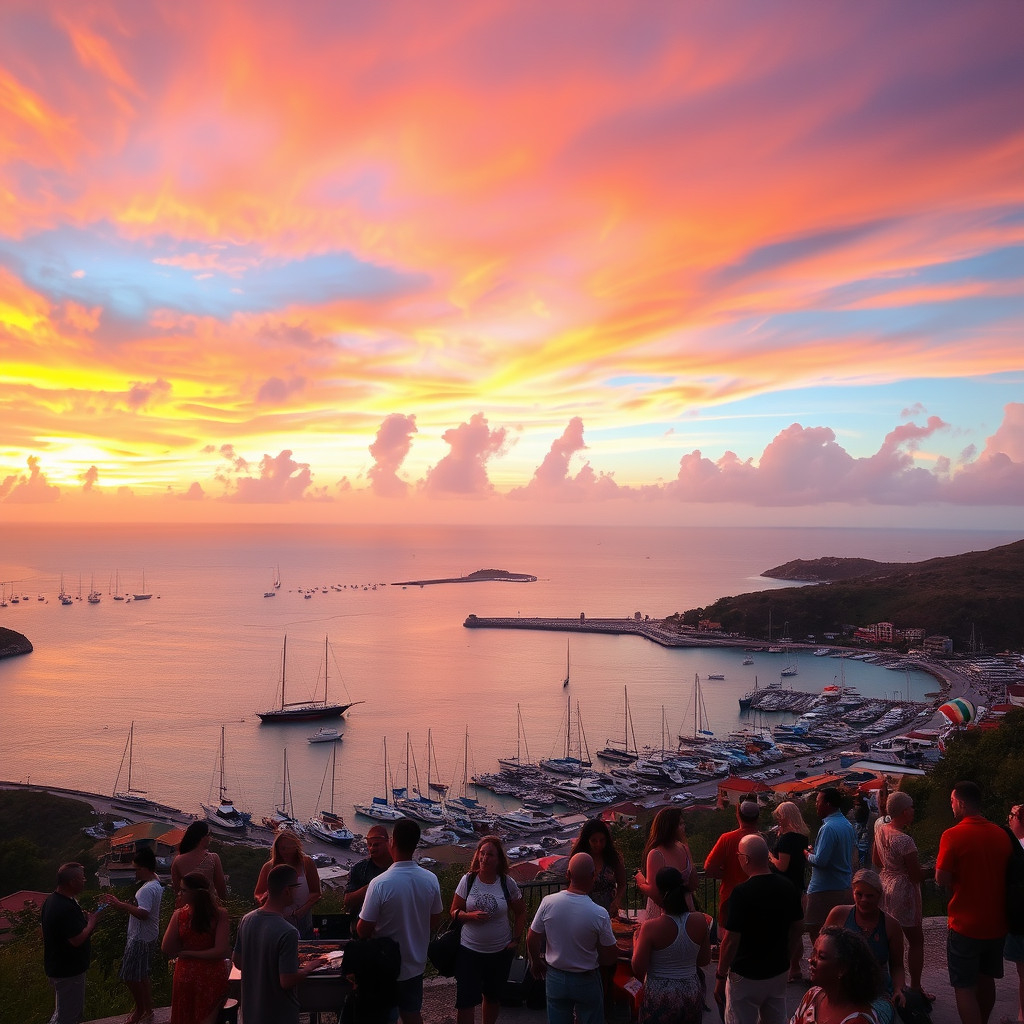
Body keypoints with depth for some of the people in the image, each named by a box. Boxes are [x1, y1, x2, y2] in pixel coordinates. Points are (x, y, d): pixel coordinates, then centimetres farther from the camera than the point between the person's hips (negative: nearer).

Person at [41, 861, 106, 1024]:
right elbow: (77, 940, -29)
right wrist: (92, 921, -14)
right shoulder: (67, 908, -31)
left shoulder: (51, 899, 2)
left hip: (56, 966, 10)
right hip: (68, 971, -10)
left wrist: (84, 918, 5)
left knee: (63, 1011, 26)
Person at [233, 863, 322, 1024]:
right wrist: (308, 968, -8)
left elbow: (237, 962, 4)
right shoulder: (288, 932, -29)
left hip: (251, 1010, 6)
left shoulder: (246, 920, -7)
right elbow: (287, 982, -25)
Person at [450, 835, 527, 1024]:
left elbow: (521, 912, 6)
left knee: (492, 997, 19)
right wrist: (471, 915, -21)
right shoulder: (467, 880, -8)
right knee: (465, 1001, -4)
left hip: (501, 952, 1)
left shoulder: (507, 883, -8)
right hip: (470, 951, -1)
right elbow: (454, 912, -2)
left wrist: (516, 940, 0)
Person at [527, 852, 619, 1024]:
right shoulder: (599, 914, -23)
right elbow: (610, 957, -13)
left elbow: (532, 939, -7)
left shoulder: (548, 902, -18)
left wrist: (536, 963, 12)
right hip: (586, 982, -2)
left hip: (555, 978, 2)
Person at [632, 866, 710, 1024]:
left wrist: (636, 941, 2)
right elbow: (704, 960, 4)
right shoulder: (700, 921, -10)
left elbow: (638, 969, -13)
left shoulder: (651, 927, -22)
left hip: (659, 996, -3)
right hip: (691, 993, 3)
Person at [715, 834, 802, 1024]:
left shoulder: (741, 893, -24)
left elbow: (731, 940, -21)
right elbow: (798, 926, 9)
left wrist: (720, 976, -10)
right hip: (780, 971, 6)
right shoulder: (788, 887, -5)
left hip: (746, 976, -6)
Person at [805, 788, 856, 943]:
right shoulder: (847, 825, 9)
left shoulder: (828, 828, -20)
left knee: (816, 930, -2)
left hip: (825, 891, -9)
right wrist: (814, 851, 14)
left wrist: (807, 854, -4)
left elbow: (820, 861, -24)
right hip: (846, 888, 9)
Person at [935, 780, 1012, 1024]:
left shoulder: (952, 836, -18)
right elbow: (1007, 874, 11)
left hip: (966, 925, -6)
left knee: (965, 987, 3)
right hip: (996, 924, 6)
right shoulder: (1002, 834, -1)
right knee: (986, 981, 21)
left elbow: (942, 880, -17)